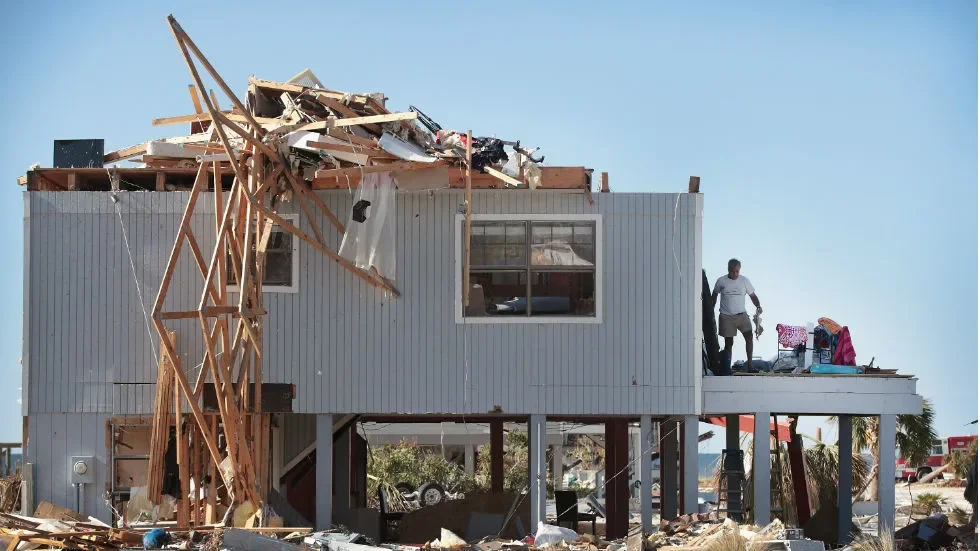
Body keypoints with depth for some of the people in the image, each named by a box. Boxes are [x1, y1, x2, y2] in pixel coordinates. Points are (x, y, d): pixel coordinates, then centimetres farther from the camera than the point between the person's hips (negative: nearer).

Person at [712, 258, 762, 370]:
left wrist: (758, 305, -9)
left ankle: (749, 362, -13)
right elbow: (714, 296, 17)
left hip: (741, 315, 1)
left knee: (749, 335, -18)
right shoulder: (721, 281, 2)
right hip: (726, 316, -1)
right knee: (728, 342, 0)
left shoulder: (744, 280, 3)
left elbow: (752, 295, 9)